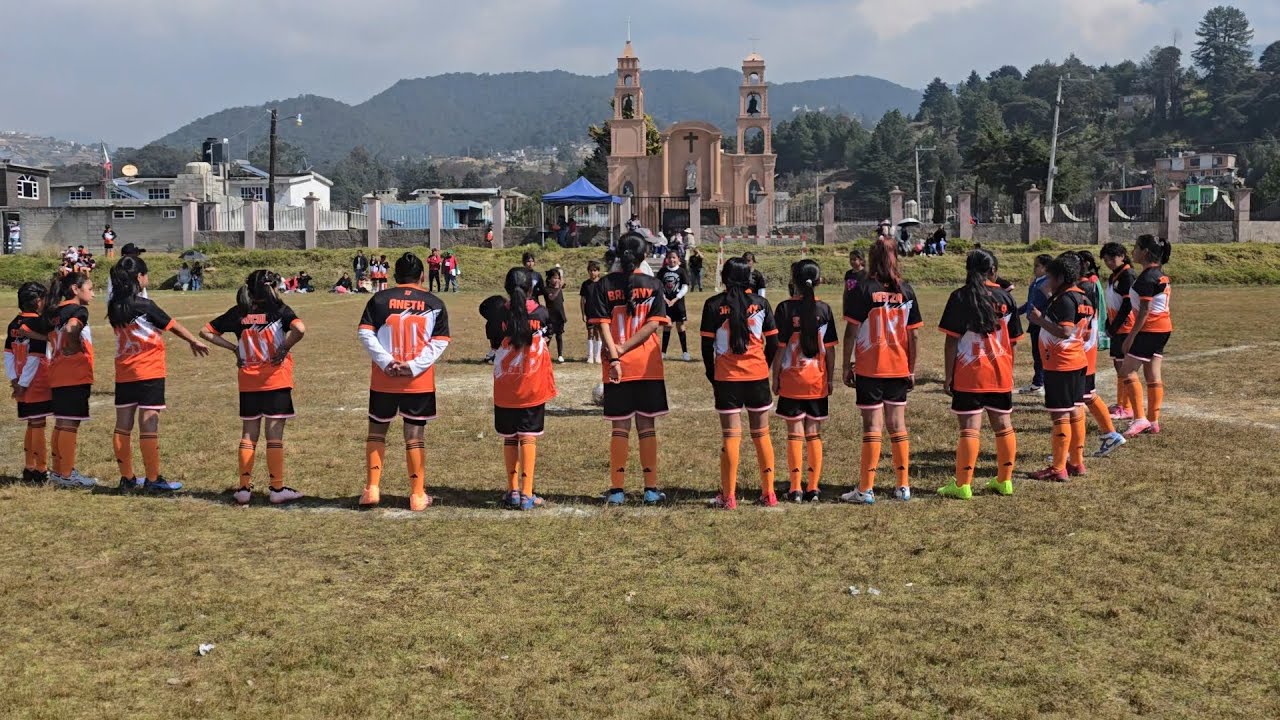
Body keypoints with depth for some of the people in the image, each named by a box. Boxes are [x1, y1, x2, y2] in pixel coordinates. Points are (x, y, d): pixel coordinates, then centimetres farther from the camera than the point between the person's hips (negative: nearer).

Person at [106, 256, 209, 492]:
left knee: (123, 426, 9)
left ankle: (127, 478, 17)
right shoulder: (144, 306, -13)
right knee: (149, 426, -3)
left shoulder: (114, 307, 3)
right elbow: (174, 326, -3)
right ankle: (153, 479, 0)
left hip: (123, 374, 7)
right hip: (149, 374, -6)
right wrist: (195, 342, 11)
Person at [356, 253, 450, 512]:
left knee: (377, 431, 14)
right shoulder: (434, 303, 2)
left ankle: (372, 488, 10)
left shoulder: (379, 299, 2)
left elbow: (365, 333, -7)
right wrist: (414, 366, -10)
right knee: (415, 435, 5)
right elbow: (441, 342, -3)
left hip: (383, 380, 0)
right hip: (420, 382, 0)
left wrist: (385, 361, -12)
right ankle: (418, 495, 9)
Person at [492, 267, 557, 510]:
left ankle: (513, 491, 15)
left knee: (509, 438, 13)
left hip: (505, 385, 1)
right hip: (533, 384, -1)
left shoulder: (499, 313, -6)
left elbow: (495, 342, 4)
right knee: (529, 437, 1)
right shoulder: (541, 313, -6)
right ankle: (527, 494, -4)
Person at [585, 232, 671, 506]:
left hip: (617, 369, 0)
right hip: (648, 367, 0)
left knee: (620, 428, 6)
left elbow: (603, 325, -8)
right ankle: (651, 489, 8)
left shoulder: (603, 286, 0)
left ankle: (617, 489, 6)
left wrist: (614, 357, -12)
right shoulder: (653, 285, 0)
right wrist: (624, 348, -10)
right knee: (647, 426, 6)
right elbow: (654, 324, -8)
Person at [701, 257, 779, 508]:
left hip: (726, 377, -1)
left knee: (730, 435, 2)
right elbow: (773, 344, 3)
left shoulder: (713, 305, -3)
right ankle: (768, 493, 14)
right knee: (761, 434, 11)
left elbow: (707, 346, -3)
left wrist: (712, 376, 10)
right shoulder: (760, 303, 2)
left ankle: (728, 496, 2)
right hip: (757, 375, 1)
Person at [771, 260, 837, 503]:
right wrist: (830, 378, 12)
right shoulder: (824, 310, -1)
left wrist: (775, 377, 2)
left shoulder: (785, 308, -8)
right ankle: (813, 488, 10)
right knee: (814, 434, 9)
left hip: (791, 379, -2)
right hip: (817, 380, 2)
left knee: (795, 434, 2)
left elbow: (779, 347, -7)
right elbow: (830, 349, 2)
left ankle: (796, 488, 2)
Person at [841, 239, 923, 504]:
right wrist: (911, 369, 10)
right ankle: (903, 486, 17)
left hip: (869, 369, -3)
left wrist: (847, 366, -2)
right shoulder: (906, 291, 3)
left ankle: (866, 489, 2)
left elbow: (851, 332, -9)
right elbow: (914, 335, 3)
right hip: (898, 369, 4)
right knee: (898, 425, 12)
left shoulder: (862, 290, -8)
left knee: (872, 426, -1)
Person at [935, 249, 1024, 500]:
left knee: (970, 428, -3)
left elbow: (952, 341, -8)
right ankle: (1005, 481, 21)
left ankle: (963, 485, -2)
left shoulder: (960, 297, -6)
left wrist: (948, 375, -3)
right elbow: (1012, 341, 9)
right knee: (1004, 426, 13)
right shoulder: (1006, 298, 5)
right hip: (1001, 375, 4)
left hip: (968, 375, -3)